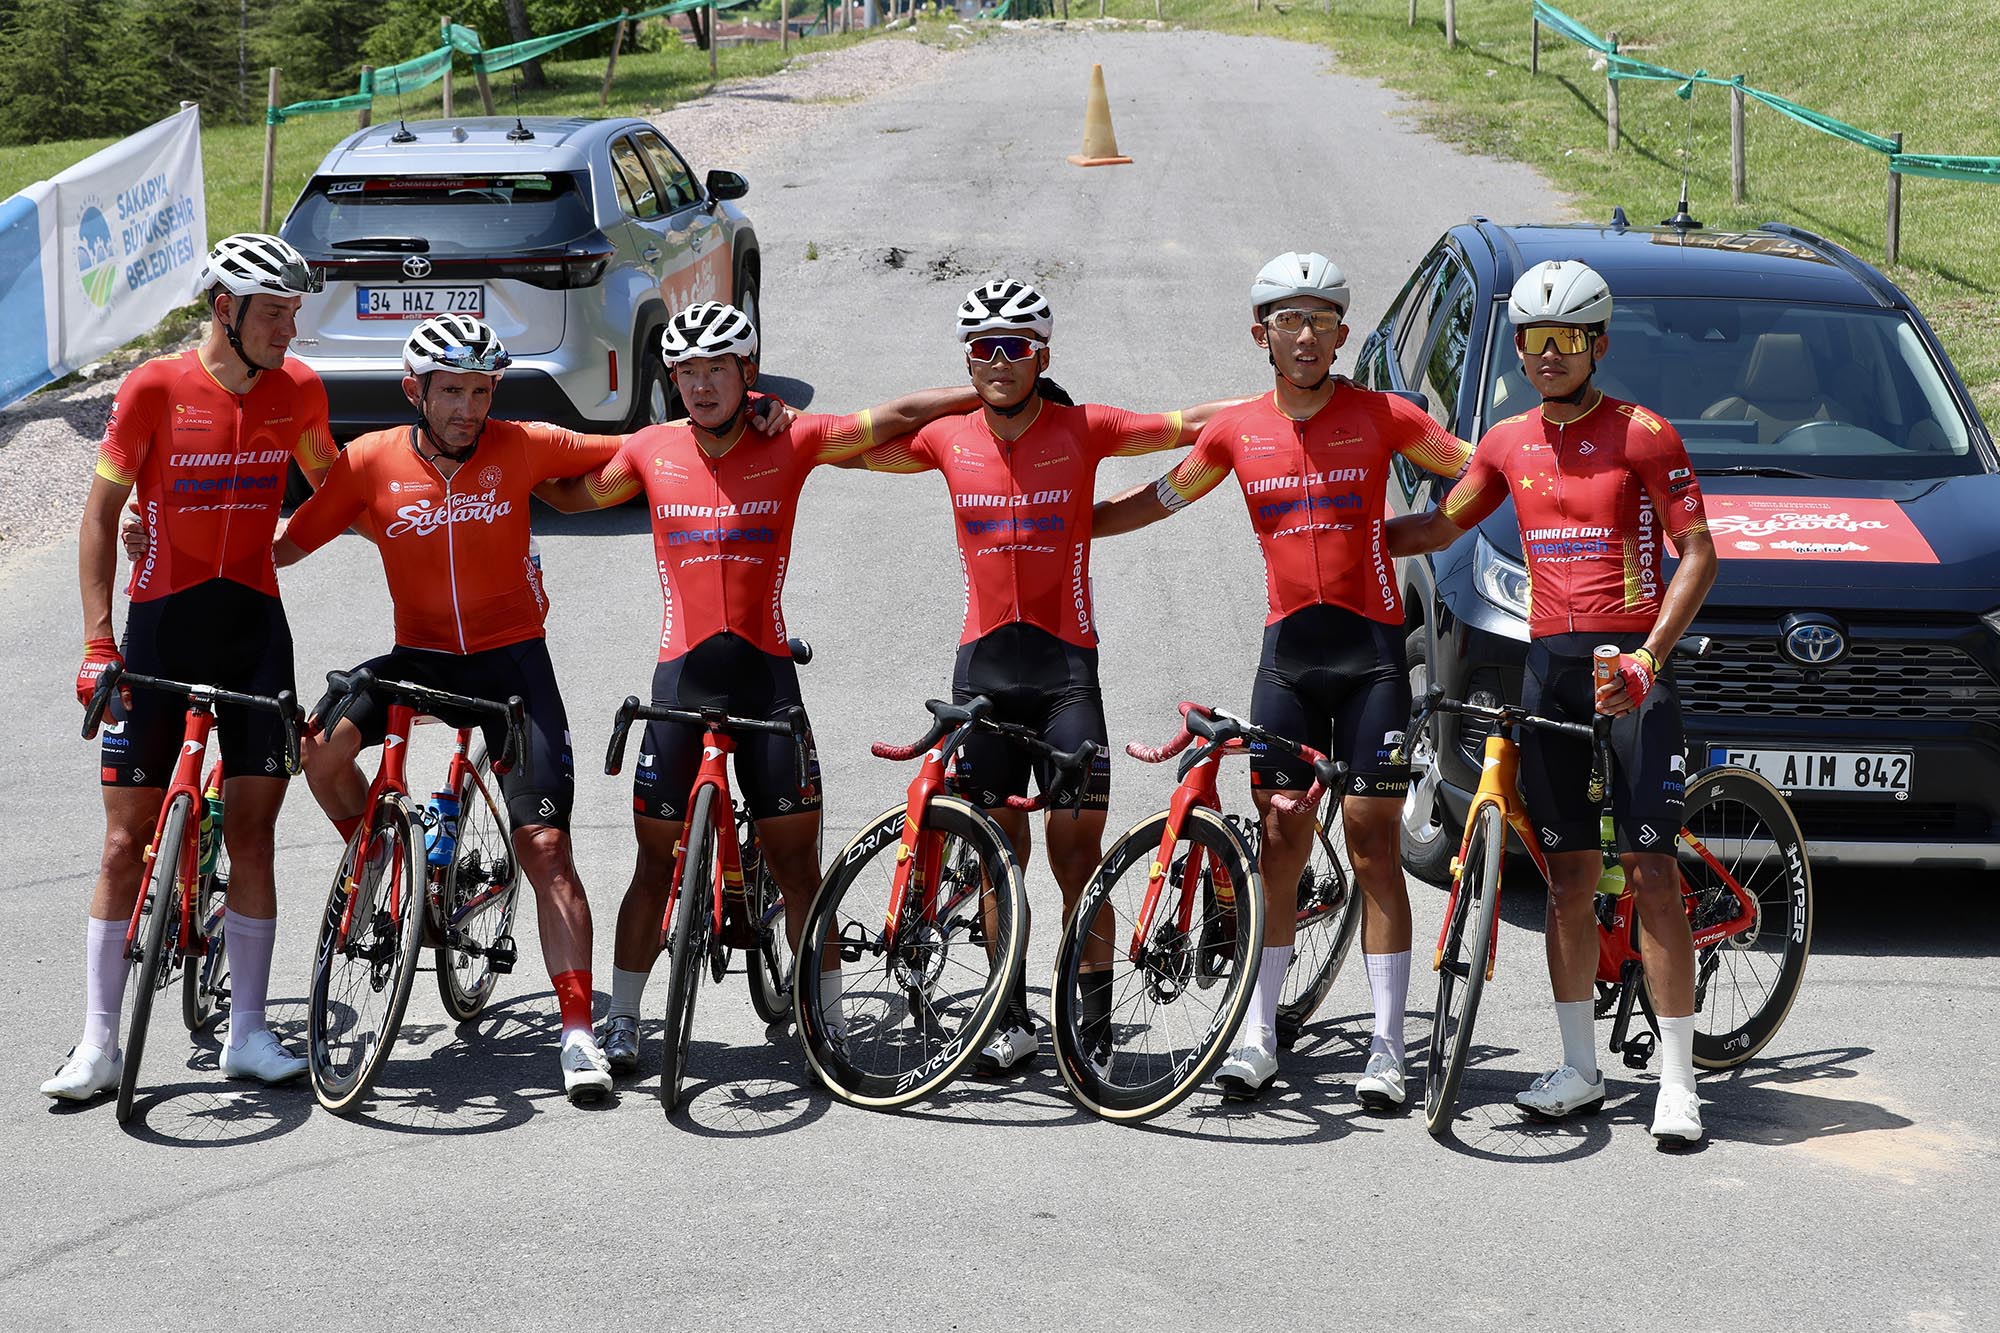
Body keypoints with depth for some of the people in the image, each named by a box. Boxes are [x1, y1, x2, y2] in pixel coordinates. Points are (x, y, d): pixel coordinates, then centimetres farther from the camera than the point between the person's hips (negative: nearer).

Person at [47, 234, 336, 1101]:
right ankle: (100, 1043, 4)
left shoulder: (297, 391, 1)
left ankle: (247, 1031, 10)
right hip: (162, 618, -2)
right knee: (128, 833, -1)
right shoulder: (156, 389, -9)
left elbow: (332, 482, 19)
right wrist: (97, 643, -10)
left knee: (252, 827, 1)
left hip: (253, 622, 3)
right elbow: (101, 513, -5)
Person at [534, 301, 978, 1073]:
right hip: (681, 670, 1)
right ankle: (622, 1019, 14)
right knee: (656, 858, 4)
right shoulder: (652, 451, 5)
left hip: (765, 668, -1)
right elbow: (574, 495, 21)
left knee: (796, 861, 0)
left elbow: (898, 416, 5)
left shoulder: (790, 443, 1)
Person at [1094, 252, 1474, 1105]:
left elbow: (1482, 471, 6)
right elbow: (1156, 501, 17)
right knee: (1280, 841, 2)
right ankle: (1257, 1036, 10)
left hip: (1370, 648, -2)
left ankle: (1387, 1049, 2)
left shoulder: (1380, 417, 0)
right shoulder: (1237, 431, 5)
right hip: (1287, 650, 2)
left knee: (1373, 840, -2)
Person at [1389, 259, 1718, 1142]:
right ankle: (1579, 1069, 14)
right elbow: (1439, 528, 24)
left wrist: (1649, 657, -17)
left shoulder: (1642, 435, -3)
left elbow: (1697, 554, -6)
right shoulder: (1509, 444, 12)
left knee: (1650, 872, -8)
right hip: (1549, 666, 5)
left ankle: (1678, 1081, -5)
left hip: (1631, 668, -5)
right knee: (1569, 876, 7)